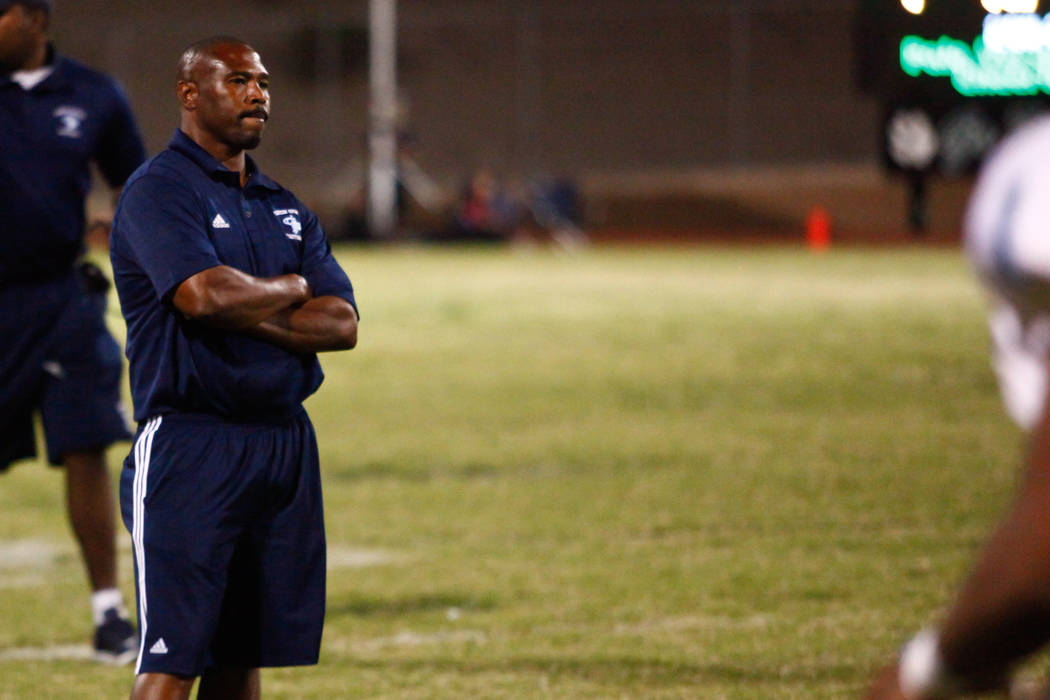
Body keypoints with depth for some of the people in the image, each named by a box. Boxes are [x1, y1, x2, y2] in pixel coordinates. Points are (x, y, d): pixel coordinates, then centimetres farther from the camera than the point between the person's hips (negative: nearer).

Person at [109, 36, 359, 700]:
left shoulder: (288, 209, 18)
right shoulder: (159, 190, -4)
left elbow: (341, 324, 6)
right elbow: (204, 294, -21)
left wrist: (244, 312, -8)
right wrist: (291, 290, -2)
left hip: (286, 441, 7)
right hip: (192, 442, -7)